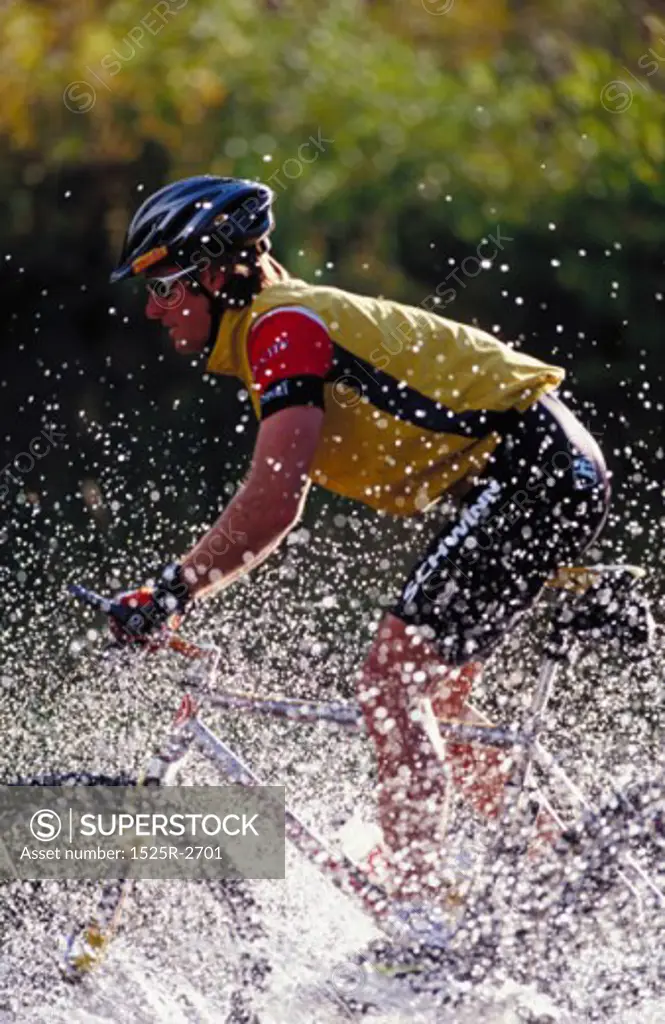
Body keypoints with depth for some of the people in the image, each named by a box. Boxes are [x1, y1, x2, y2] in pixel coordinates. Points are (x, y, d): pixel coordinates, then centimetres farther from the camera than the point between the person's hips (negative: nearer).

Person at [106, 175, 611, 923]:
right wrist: (176, 595, 18)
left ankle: (416, 910, -19)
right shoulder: (272, 336, 17)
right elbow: (274, 512, 22)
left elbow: (272, 505, -24)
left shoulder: (283, 326, -14)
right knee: (431, 696, 18)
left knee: (389, 684, -14)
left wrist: (171, 592, -18)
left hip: (531, 476, -10)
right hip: (555, 473, 10)